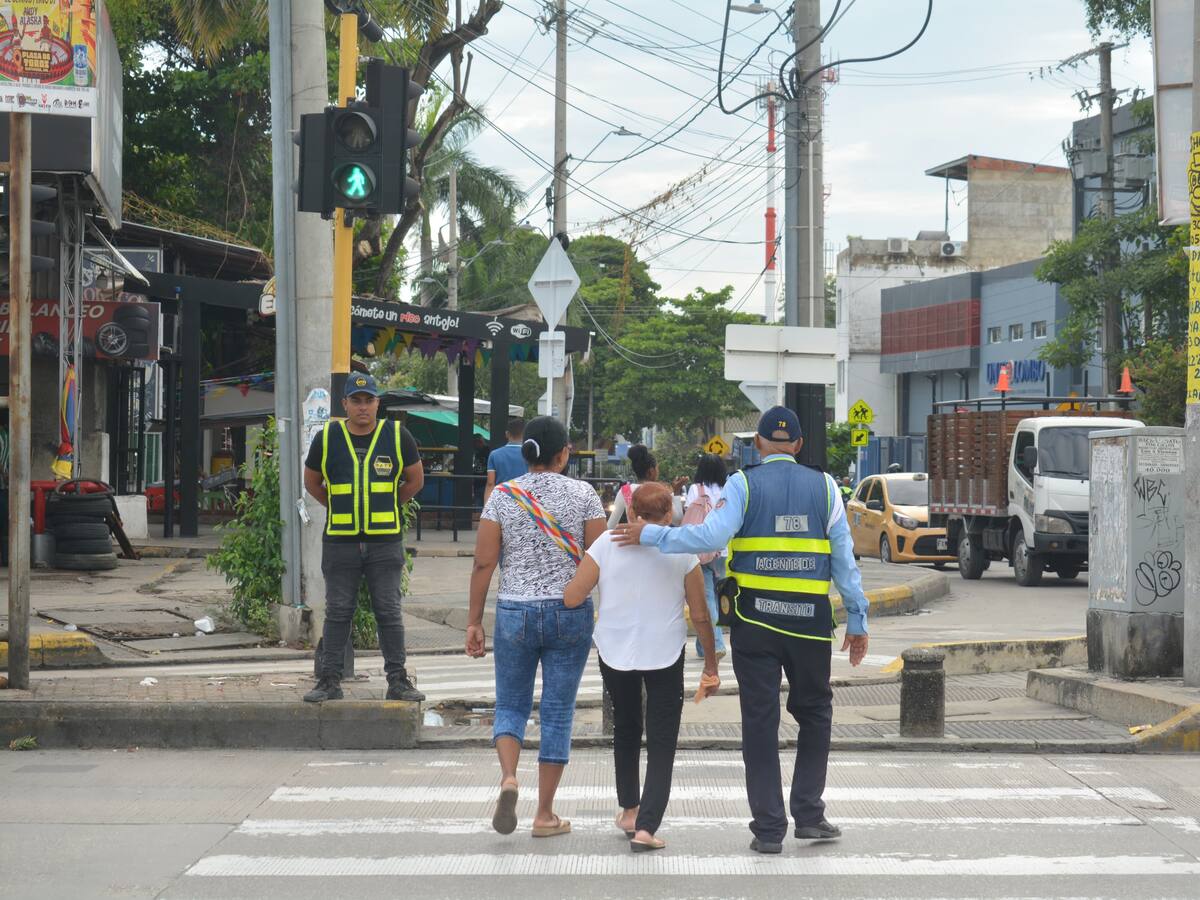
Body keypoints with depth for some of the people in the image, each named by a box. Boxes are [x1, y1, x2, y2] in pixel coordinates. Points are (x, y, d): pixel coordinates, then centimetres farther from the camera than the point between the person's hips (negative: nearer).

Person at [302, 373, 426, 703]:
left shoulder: (397, 436, 2)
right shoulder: (327, 438, 3)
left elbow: (415, 480, 14)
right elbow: (312, 482, 16)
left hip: (386, 540, 0)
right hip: (340, 542, 0)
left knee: (389, 612, 3)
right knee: (337, 613, 4)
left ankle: (398, 680, 9)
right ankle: (329, 680, 9)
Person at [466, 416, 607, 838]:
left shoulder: (503, 495, -1)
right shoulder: (583, 494, -3)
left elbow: (483, 563, -3)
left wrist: (474, 621, 4)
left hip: (515, 613, 1)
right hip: (570, 614, -1)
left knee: (510, 704, 14)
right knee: (558, 711, 8)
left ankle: (508, 777, -14)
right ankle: (545, 815, 9)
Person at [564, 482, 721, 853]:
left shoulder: (607, 543, -7)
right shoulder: (681, 551, -6)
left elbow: (571, 597, -9)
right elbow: (701, 616, -2)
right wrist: (711, 664, 9)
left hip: (615, 652, 2)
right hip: (665, 655, -2)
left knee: (625, 729, 24)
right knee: (662, 744, 3)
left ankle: (629, 811, 33)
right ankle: (646, 827, -10)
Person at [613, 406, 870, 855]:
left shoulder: (743, 484, -1)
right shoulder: (824, 487, 6)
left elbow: (712, 535, -15)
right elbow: (845, 558, 6)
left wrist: (651, 534, -6)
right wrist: (857, 620, 11)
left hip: (754, 619, -1)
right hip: (811, 620, 1)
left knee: (760, 721, 4)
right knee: (814, 714, 18)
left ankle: (769, 829, 4)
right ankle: (809, 814, 15)